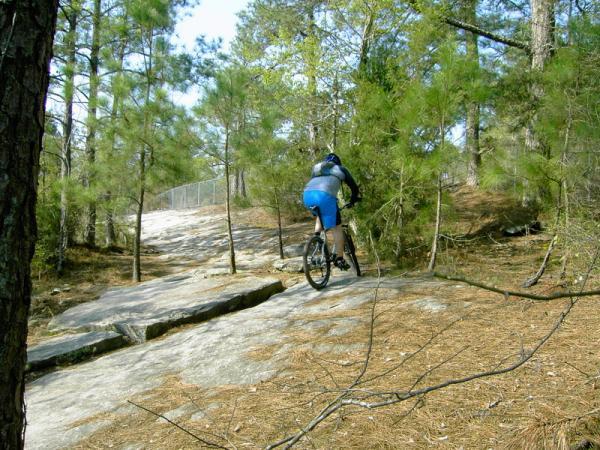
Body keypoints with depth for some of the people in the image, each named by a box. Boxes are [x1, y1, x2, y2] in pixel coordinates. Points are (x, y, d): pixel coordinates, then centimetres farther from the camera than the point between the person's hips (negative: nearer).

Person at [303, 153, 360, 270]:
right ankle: (339, 259, 5)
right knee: (337, 227, 5)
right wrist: (352, 201, 44)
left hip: (307, 194, 5)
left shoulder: (316, 168, 36)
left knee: (320, 215, 35)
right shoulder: (340, 169, 27)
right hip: (325, 195, -4)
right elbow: (354, 187, 28)